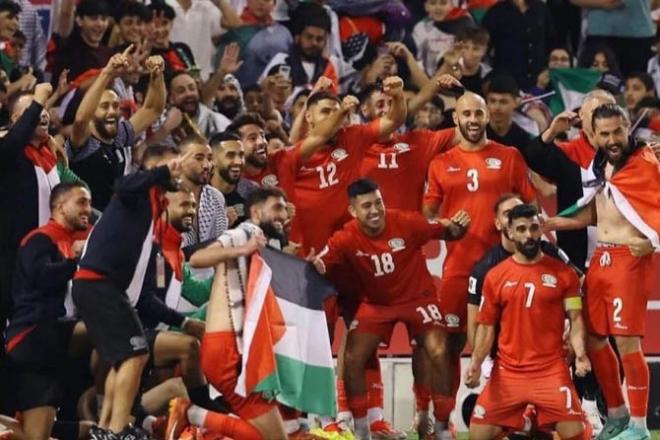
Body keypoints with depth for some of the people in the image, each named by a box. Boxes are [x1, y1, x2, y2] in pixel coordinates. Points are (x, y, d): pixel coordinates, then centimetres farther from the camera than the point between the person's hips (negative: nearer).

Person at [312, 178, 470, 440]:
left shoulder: (406, 223, -22)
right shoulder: (346, 239, -20)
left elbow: (445, 233, -9)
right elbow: (319, 265, -26)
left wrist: (456, 228, -32)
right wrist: (312, 265, -50)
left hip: (417, 298, -1)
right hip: (376, 304, 1)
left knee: (439, 354, -17)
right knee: (352, 359, -9)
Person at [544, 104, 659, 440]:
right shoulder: (600, 164, 13)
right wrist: (547, 224, 16)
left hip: (629, 258, -8)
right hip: (601, 258, 8)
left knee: (626, 340, -11)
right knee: (593, 337, 12)